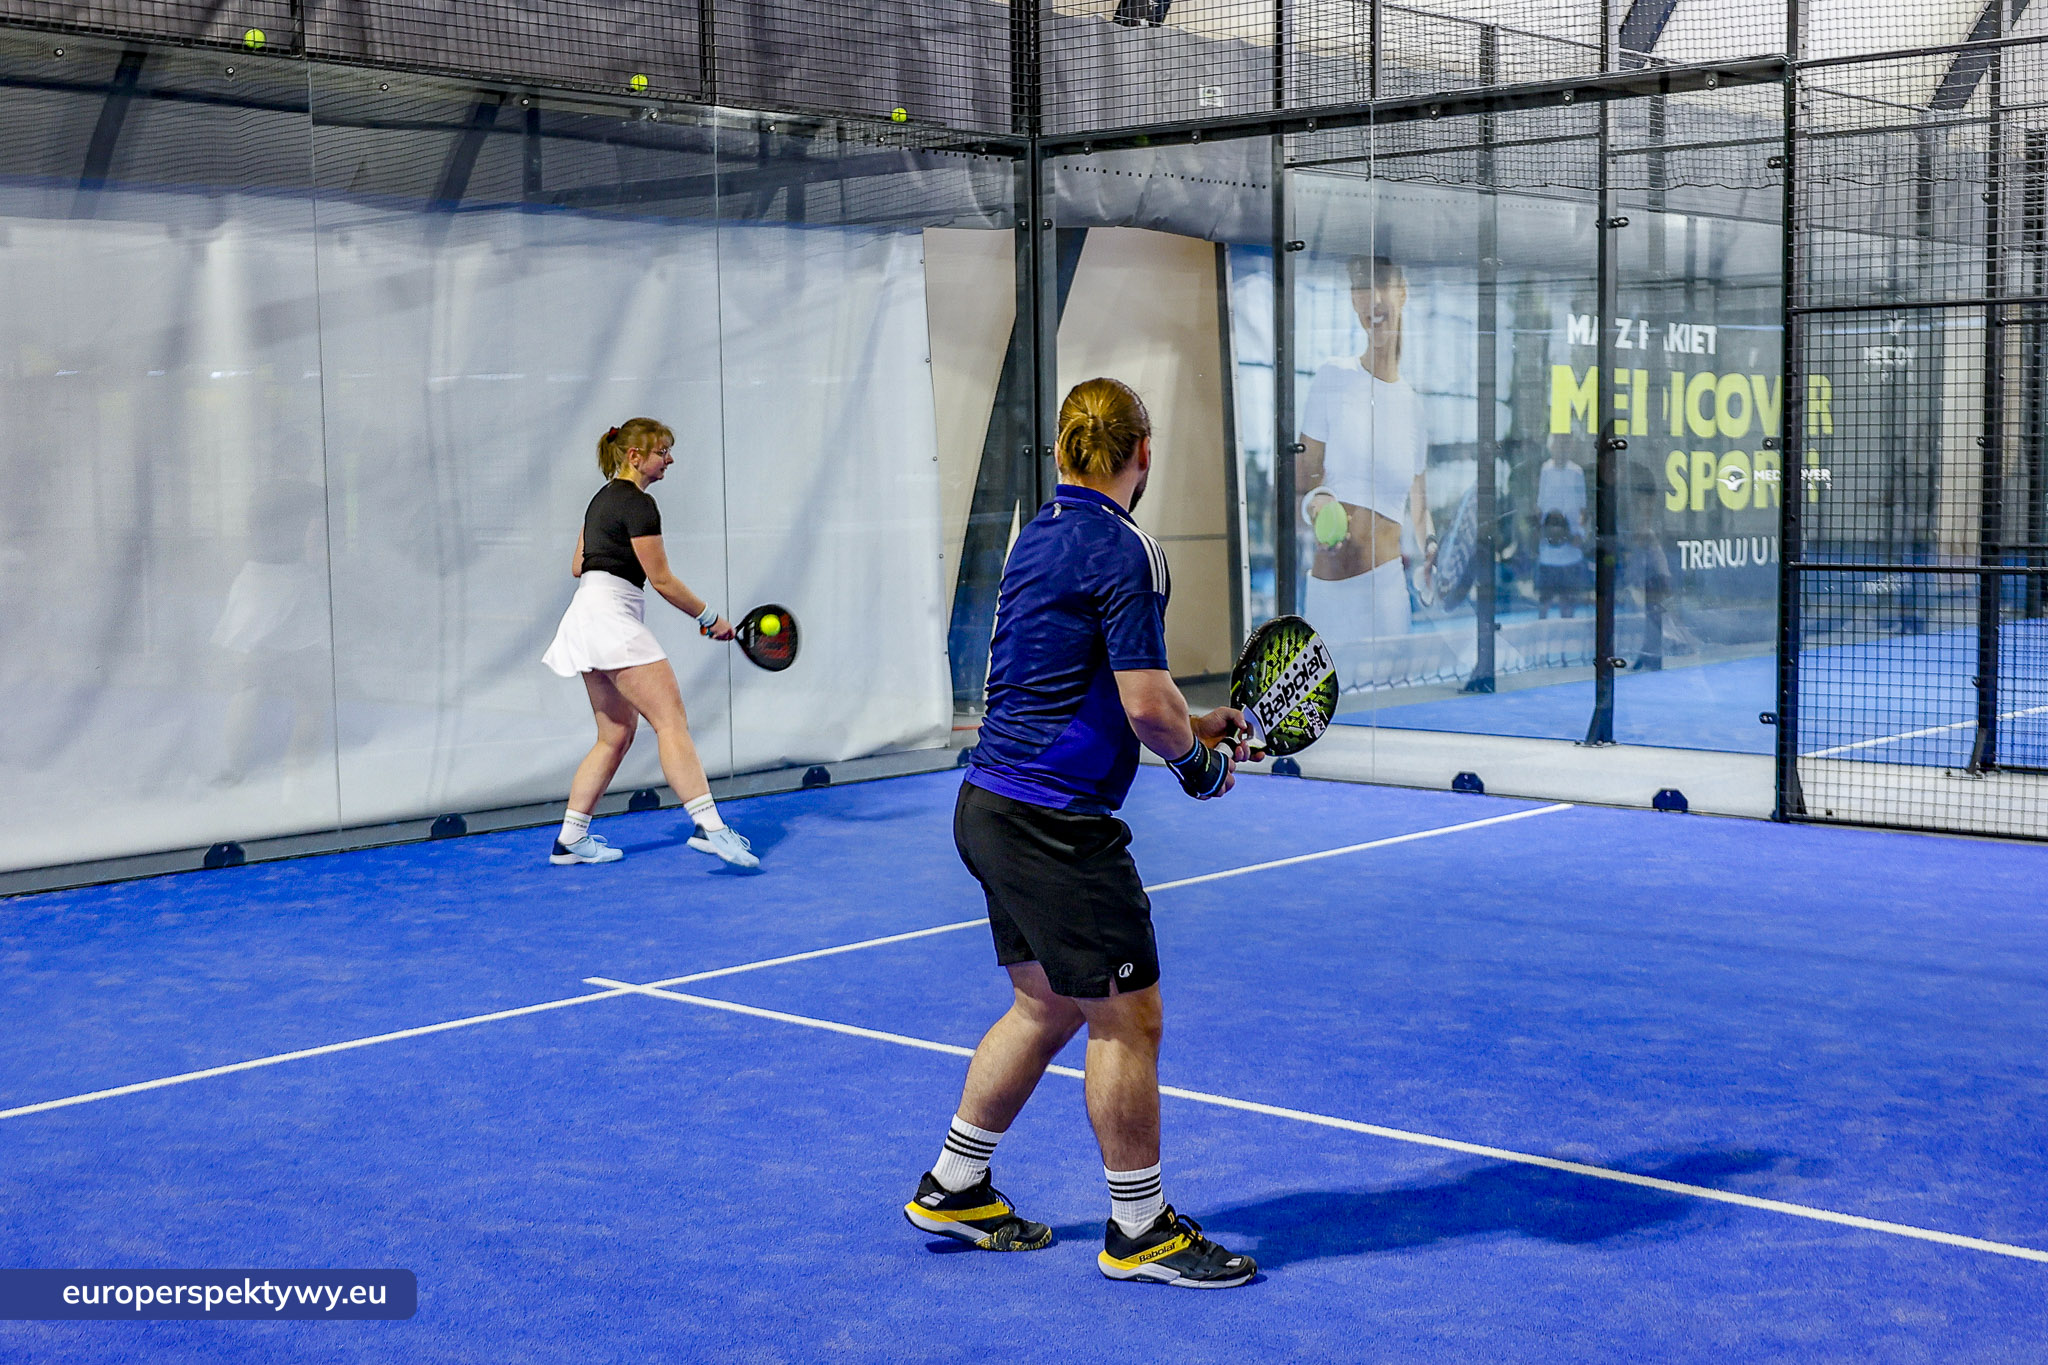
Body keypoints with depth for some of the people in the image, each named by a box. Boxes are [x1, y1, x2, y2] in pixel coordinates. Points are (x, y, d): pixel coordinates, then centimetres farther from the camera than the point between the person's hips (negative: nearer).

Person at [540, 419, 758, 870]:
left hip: (588, 614, 10)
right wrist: (711, 618, -4)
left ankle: (570, 839, 14)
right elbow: (663, 581, -11)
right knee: (672, 721, -17)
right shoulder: (638, 504, -11)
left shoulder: (603, 498, 19)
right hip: (613, 617, -10)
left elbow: (578, 566, 24)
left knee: (615, 737, 13)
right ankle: (709, 826, -28)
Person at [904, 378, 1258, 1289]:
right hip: (1053, 826, -10)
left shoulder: (1038, 537, 13)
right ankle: (1139, 1230, 12)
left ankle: (952, 1189, 31)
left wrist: (1193, 726, 19)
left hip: (994, 805, 10)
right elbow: (1147, 706, -19)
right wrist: (1198, 758, 0)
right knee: (1128, 1018, 1)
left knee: (1046, 1007, 20)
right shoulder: (1124, 549, -15)